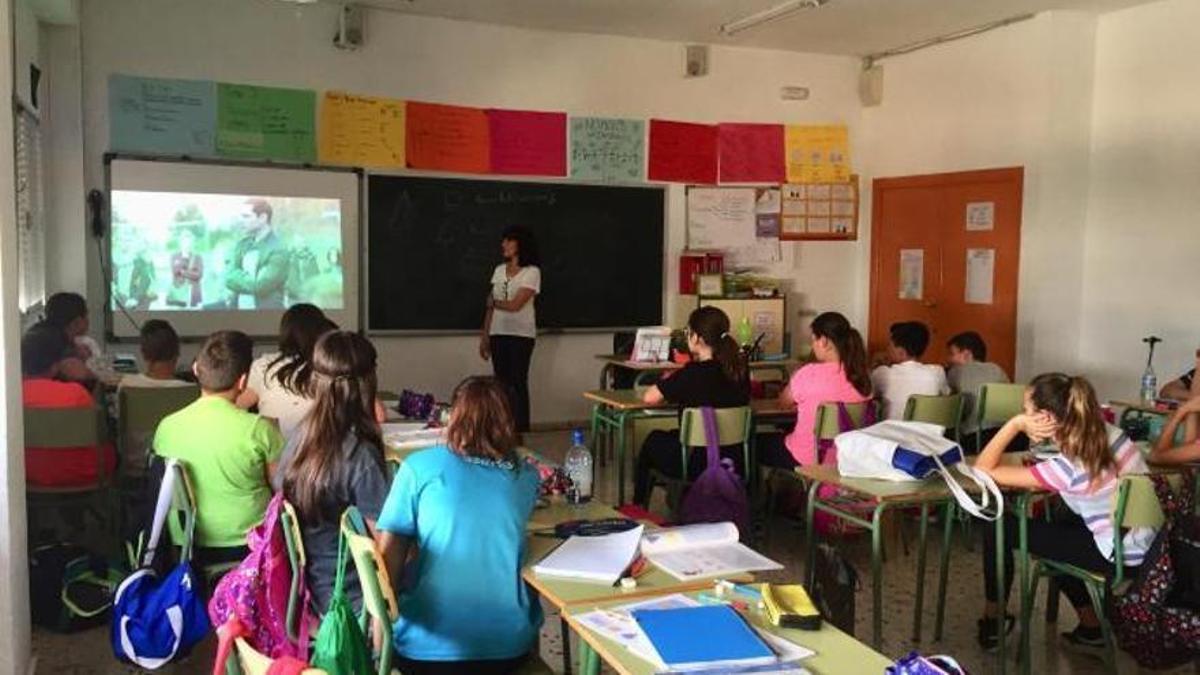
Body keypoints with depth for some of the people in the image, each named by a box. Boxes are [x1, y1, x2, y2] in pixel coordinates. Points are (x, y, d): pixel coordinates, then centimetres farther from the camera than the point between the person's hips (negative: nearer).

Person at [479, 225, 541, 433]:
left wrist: (493, 302, 1)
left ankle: (521, 431, 2)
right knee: (501, 383, 6)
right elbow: (491, 307, 11)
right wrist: (484, 336, 9)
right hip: (498, 334, 5)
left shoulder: (532, 272, -7)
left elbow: (515, 305, -15)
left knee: (518, 383, -5)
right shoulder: (499, 270, 11)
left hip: (521, 335, -5)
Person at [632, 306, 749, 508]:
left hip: (698, 467, -6)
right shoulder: (740, 370, -3)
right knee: (674, 435, 32)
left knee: (653, 440, 26)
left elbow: (649, 398, -9)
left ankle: (638, 508, 41)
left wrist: (667, 385, 10)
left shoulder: (693, 372, -20)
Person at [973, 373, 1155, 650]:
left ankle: (992, 623, 17)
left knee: (1002, 529, 0)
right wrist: (1040, 463, -2)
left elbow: (983, 470, -22)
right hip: (1148, 544, 8)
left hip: (1122, 557, -7)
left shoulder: (1064, 467, -27)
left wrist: (1015, 424, -24)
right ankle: (1092, 625, 36)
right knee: (1058, 526, 31)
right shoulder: (1103, 430, -7)